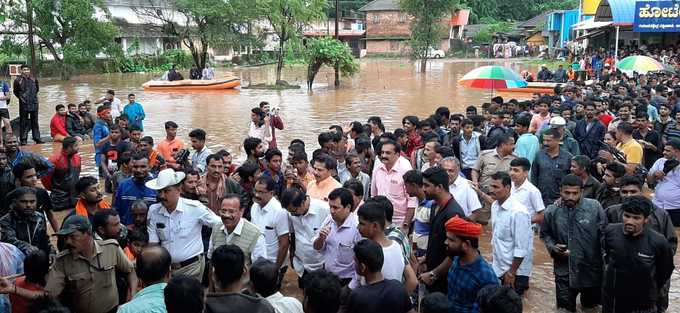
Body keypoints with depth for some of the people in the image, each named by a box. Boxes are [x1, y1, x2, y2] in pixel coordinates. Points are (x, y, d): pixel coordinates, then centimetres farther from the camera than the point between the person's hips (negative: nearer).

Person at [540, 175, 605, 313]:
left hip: (591, 271, 0)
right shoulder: (552, 211, -6)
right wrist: (553, 247, -11)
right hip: (564, 272, 0)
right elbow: (545, 234, 8)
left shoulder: (595, 207, -11)